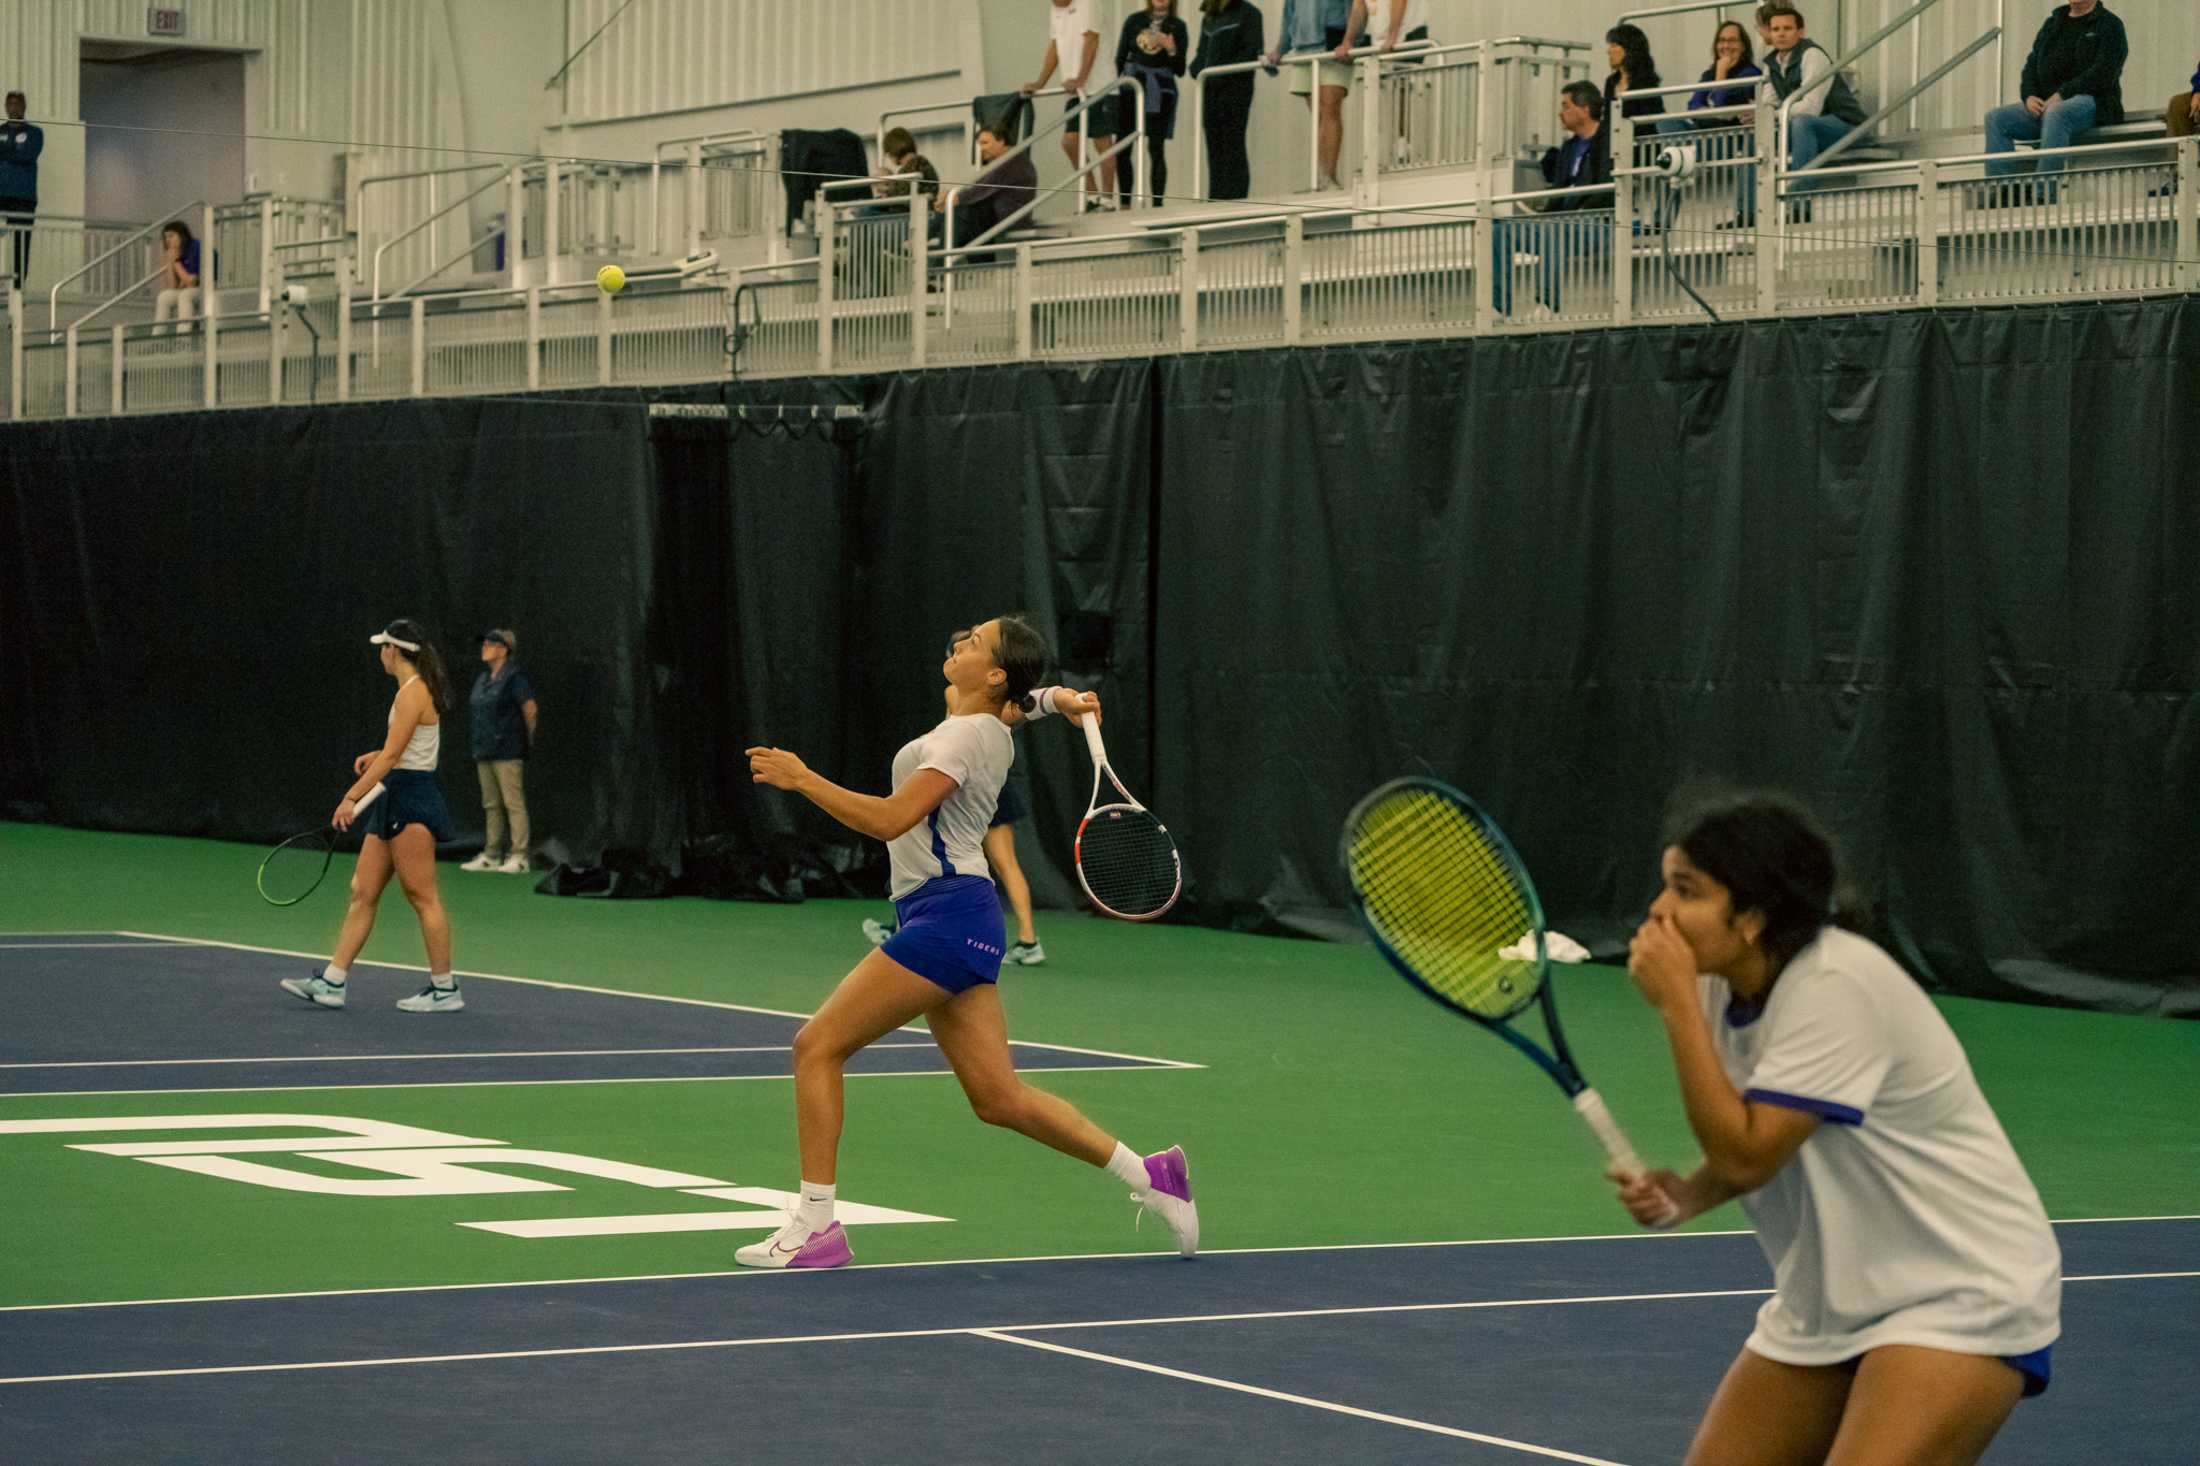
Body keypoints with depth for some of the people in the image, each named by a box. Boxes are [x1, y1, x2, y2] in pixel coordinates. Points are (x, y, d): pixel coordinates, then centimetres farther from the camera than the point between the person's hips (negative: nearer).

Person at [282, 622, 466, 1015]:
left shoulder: (413, 692, -15)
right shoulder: (417, 689, 14)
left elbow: (392, 754, -20)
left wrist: (352, 797, -22)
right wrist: (379, 756, 21)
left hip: (410, 803, -10)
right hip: (394, 802, 10)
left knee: (422, 896, -6)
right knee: (362, 893, 8)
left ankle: (445, 990, -1)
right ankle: (331, 982, 9)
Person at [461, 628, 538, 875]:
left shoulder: (514, 676, -10)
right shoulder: (482, 678, 15)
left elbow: (531, 709, -12)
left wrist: (528, 737, -2)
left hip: (508, 752, -9)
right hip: (484, 752, 9)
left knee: (514, 803, -9)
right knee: (491, 805, 12)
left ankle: (519, 857, -9)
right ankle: (491, 855, 17)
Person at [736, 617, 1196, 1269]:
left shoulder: (967, 736, -12)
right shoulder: (988, 722, 15)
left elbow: (890, 819, -21)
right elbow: (1040, 696, 39)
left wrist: (802, 780, -17)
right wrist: (1060, 698, 16)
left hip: (947, 914, -10)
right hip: (955, 918, 10)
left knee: (818, 1045, -8)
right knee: (999, 1098, 7)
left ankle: (815, 1227, -8)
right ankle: (1149, 1175, 10)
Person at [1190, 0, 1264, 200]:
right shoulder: (1209, 17, 18)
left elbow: (1253, 49, -9)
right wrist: (1198, 69, 0)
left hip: (1236, 86, -6)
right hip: (1210, 88, 6)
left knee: (1233, 146, -8)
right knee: (1214, 145, 3)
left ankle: (1235, 199, -8)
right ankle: (1216, 198, 4)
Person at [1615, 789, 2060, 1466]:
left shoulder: (1835, 985, -25)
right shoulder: (1721, 985, 0)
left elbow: (1747, 1156, -27)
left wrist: (1676, 1003, -24)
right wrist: (1683, 1195, -5)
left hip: (1962, 1300, -9)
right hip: (1826, 1303, 9)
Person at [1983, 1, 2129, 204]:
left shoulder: (2108, 25, 2)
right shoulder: (2053, 23, 22)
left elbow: (2103, 73, -11)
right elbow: (2032, 64, 17)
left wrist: (2062, 94, -19)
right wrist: (2030, 96, -4)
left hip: (2092, 102, -7)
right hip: (2045, 104, 7)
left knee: (2055, 114, -39)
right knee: (1996, 118, -14)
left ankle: (2044, 192, -44)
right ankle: (2001, 189, -25)